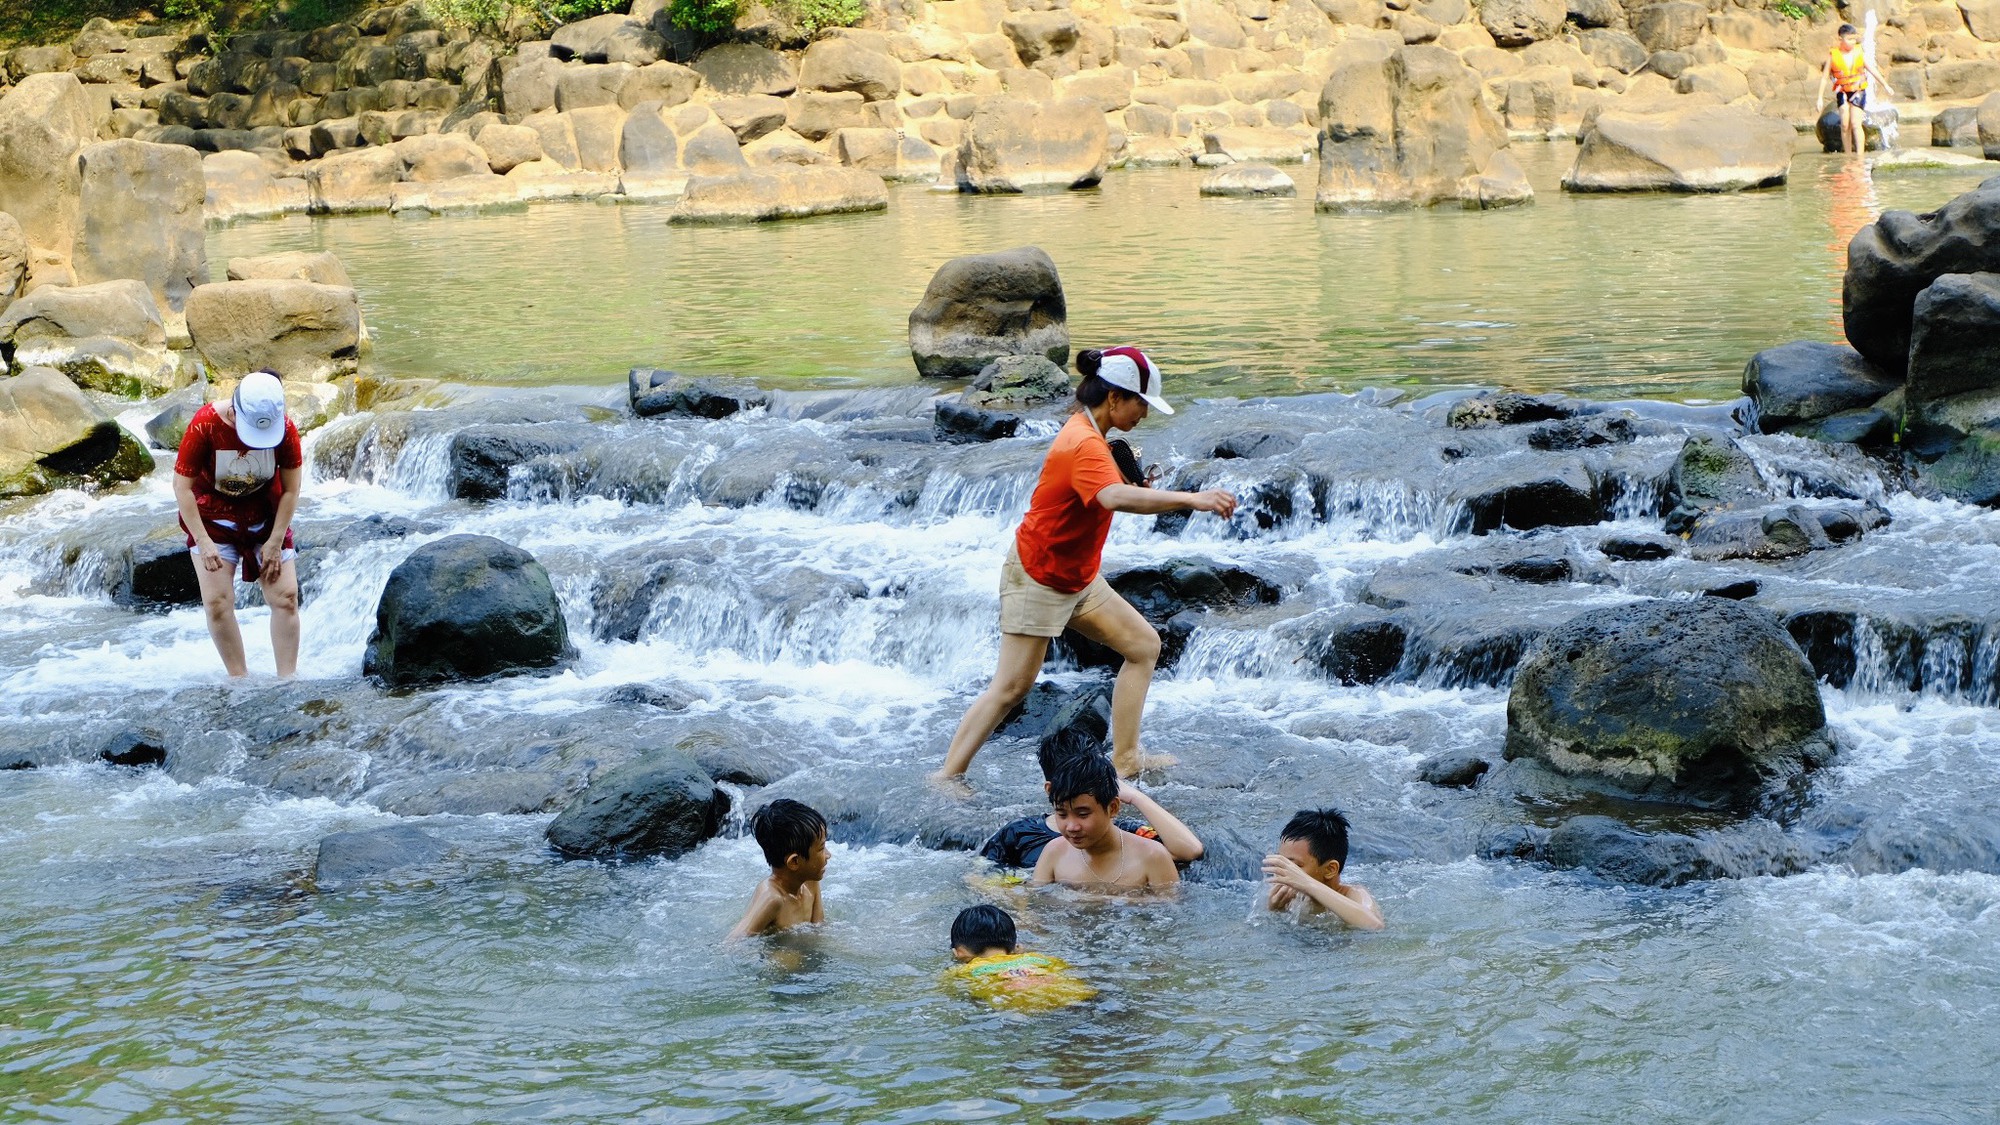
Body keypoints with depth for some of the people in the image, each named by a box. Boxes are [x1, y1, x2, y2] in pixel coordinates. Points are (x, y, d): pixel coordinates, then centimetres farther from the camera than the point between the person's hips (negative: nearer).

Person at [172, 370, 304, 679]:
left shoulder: (286, 430, -19)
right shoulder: (205, 426, -25)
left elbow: (290, 490, -10)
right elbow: (182, 487, -18)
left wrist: (275, 542, -12)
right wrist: (203, 542, -20)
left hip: (266, 520, 1)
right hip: (214, 521, -1)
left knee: (286, 597, -7)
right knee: (217, 602, -11)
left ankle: (287, 679, -3)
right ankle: (239, 677, -3)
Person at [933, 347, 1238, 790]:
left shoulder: (1087, 433, 3)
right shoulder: (1084, 445, -28)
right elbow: (1113, 497, -48)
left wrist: (1137, 483, -9)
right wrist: (1191, 499, -55)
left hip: (1080, 579, 10)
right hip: (1038, 578, -10)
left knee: (1144, 645, 8)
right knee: (1012, 686, -7)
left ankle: (1126, 759, 9)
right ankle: (948, 776, 0)